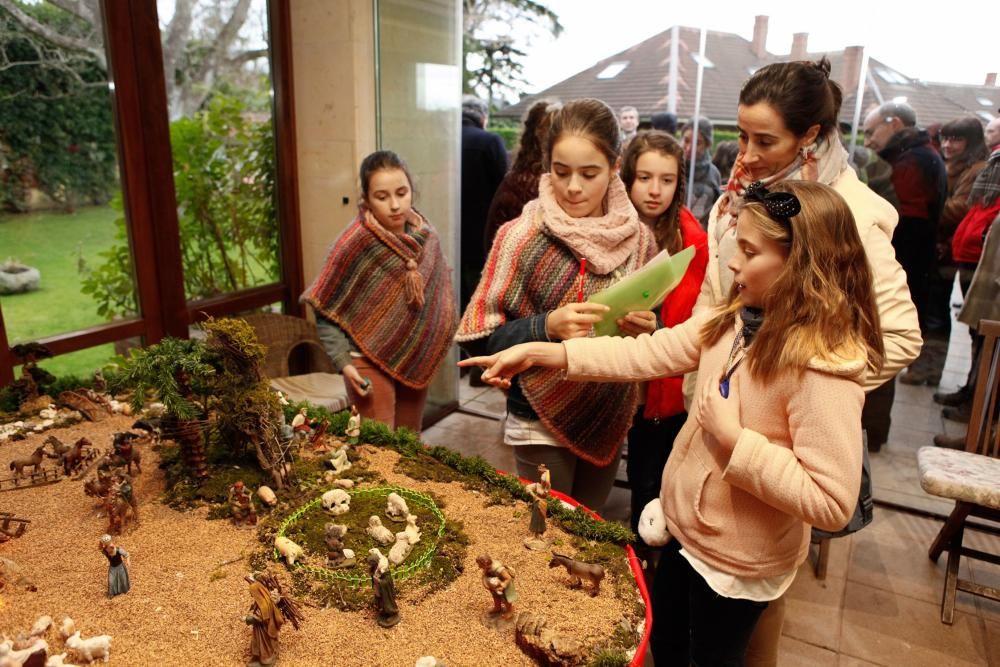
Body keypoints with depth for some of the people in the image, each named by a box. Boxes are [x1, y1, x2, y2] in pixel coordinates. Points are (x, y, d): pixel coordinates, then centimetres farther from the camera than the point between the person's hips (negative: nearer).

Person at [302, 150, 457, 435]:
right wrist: (343, 362, -19)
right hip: (370, 361, -5)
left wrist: (437, 340, 5)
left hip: (417, 358, 5)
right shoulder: (354, 243, -18)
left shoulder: (426, 235, -3)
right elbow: (326, 313, -12)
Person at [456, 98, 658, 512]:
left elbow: (651, 323, 9)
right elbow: (481, 338, -12)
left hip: (609, 420, 4)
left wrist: (646, 328, -14)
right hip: (541, 424, -4)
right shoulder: (522, 237, -13)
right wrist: (547, 326, -27)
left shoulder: (637, 238, -2)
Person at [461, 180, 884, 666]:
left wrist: (734, 440, -30)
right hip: (685, 526, 7)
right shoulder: (734, 320, -6)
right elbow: (648, 354, -9)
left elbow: (832, 504, -29)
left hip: (737, 562, -7)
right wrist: (540, 353, -15)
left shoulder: (825, 370, -29)